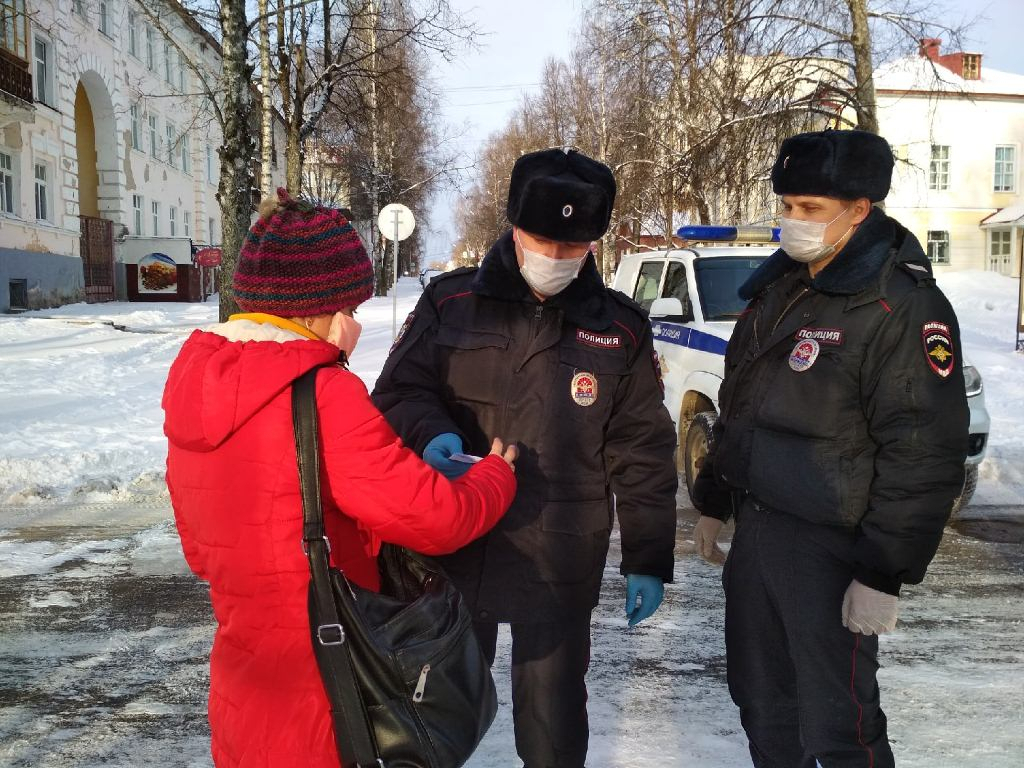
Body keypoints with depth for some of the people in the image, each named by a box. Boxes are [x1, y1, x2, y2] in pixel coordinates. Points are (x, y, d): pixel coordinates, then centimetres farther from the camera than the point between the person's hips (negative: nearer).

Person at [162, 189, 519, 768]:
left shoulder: (194, 386, 1)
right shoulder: (324, 396, -23)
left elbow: (199, 543, 11)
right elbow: (434, 517, -20)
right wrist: (498, 474, -2)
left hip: (241, 676, 7)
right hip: (318, 704, -7)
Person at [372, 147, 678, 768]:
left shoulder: (621, 330, -1)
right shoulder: (450, 304, -3)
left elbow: (642, 454, 1)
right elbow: (399, 391, 2)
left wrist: (648, 560, 1)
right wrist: (431, 433, -21)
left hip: (560, 571, -1)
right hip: (452, 551, 1)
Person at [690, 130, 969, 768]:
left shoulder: (903, 306, -16)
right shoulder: (779, 288, 10)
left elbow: (924, 456, -19)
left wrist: (884, 575, -19)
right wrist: (713, 502, 20)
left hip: (829, 547, -8)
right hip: (755, 528, 8)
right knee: (763, 705, 20)